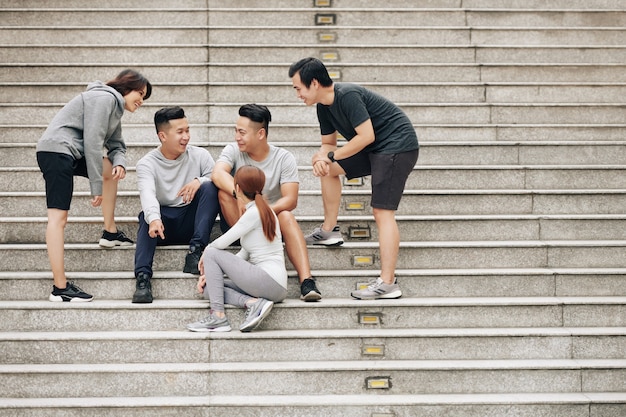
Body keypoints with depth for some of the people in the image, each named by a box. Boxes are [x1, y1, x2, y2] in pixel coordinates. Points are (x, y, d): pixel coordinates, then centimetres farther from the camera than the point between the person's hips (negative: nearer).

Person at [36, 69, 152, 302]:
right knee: (59, 217, -14)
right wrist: (96, 187, -13)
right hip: (56, 150, -10)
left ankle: (110, 233, 26)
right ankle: (60, 288, -19)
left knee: (111, 169, 22)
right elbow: (92, 143, -16)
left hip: (71, 153, 10)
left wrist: (119, 163, -4)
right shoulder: (104, 98, -10)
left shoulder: (115, 108, 21)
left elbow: (116, 145, 21)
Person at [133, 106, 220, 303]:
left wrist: (200, 181, -28)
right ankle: (142, 276, -45)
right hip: (163, 224, -1)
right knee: (147, 215, -34)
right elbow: (147, 193, -23)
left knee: (209, 187, -22)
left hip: (191, 221, 2)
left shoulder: (200, 156, 5)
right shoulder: (147, 163, -3)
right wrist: (154, 218, -45)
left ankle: (196, 250, -32)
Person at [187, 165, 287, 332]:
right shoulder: (259, 210, 19)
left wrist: (205, 253, 10)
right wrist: (210, 273, 11)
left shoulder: (255, 212, -9)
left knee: (212, 253, -5)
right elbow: (244, 254, 17)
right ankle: (252, 302, -10)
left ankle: (218, 316, -11)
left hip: (271, 281, -9)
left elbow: (222, 243, -11)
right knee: (208, 287, 7)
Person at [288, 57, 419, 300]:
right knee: (327, 169, 17)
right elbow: (328, 143, 15)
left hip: (397, 146, -10)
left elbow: (366, 136, -25)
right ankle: (329, 231, 26)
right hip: (375, 149, 10)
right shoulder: (324, 107, 8)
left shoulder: (348, 96, -21)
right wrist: (322, 159, -9)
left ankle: (388, 284, -20)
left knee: (382, 212, -17)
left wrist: (331, 156, -16)